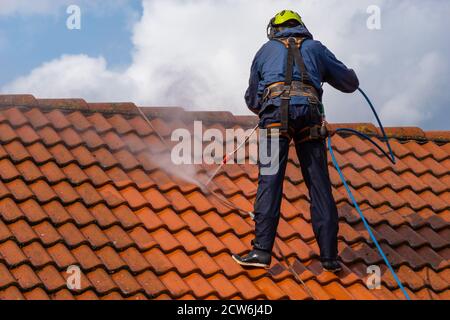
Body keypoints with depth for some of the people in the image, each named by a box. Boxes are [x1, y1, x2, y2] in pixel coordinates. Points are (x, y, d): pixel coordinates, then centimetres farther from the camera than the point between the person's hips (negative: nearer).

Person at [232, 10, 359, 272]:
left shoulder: (267, 50, 26)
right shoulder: (316, 48, 25)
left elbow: (252, 100, 31)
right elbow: (350, 83, 29)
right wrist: (345, 73, 52)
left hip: (276, 112, -1)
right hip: (309, 113, 1)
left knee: (269, 182, -7)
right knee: (320, 185, 2)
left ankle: (262, 250, -17)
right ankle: (329, 255, 0)